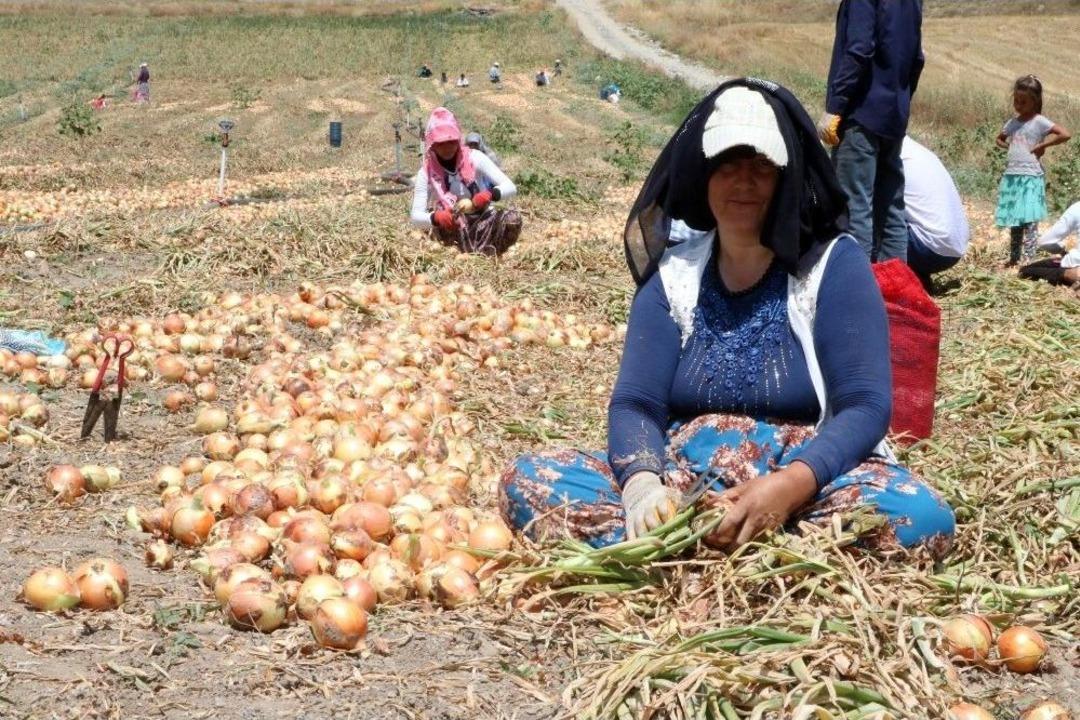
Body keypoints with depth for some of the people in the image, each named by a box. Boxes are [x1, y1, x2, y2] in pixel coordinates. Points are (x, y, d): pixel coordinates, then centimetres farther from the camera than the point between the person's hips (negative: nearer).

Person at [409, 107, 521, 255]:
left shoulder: (474, 158, -7)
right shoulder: (427, 173, -6)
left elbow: (510, 188, -12)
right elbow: (416, 216, -14)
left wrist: (489, 194, -34)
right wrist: (435, 218, -37)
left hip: (484, 222, 0)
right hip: (455, 230, 0)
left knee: (514, 218, -29)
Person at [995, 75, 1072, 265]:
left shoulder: (1039, 122, -7)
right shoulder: (1012, 123, 11)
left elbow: (1065, 134, -16)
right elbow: (999, 139, 28)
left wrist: (1041, 145, -11)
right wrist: (1009, 147, 8)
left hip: (1030, 178, -6)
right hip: (1011, 177, 6)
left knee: (1029, 220, -10)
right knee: (1014, 221, 11)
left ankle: (1028, 260, -11)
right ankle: (1013, 259, 18)